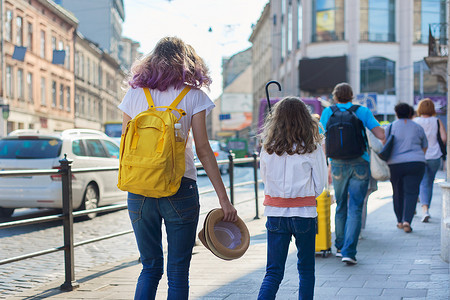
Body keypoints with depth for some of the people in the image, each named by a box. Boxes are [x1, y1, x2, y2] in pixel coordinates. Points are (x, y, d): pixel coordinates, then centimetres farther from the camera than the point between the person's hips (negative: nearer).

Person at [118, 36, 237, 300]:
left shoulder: (134, 93, 8)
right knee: (178, 272, 6)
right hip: (179, 190, -3)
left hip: (139, 191, 3)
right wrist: (224, 198, -3)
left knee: (150, 268, 15)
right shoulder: (193, 96, -1)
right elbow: (203, 149, -5)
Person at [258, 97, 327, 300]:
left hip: (275, 213, 2)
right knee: (306, 269, 16)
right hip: (304, 214, -1)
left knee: (273, 272, 5)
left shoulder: (268, 148, -2)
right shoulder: (312, 149, -8)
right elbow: (319, 185, 0)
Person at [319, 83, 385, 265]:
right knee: (355, 209, 0)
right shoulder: (363, 111, 3)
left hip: (338, 165, 1)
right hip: (360, 164, -1)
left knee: (341, 207, 18)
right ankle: (349, 252, -9)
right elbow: (381, 135, -4)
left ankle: (340, 247, 27)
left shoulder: (328, 112, 4)